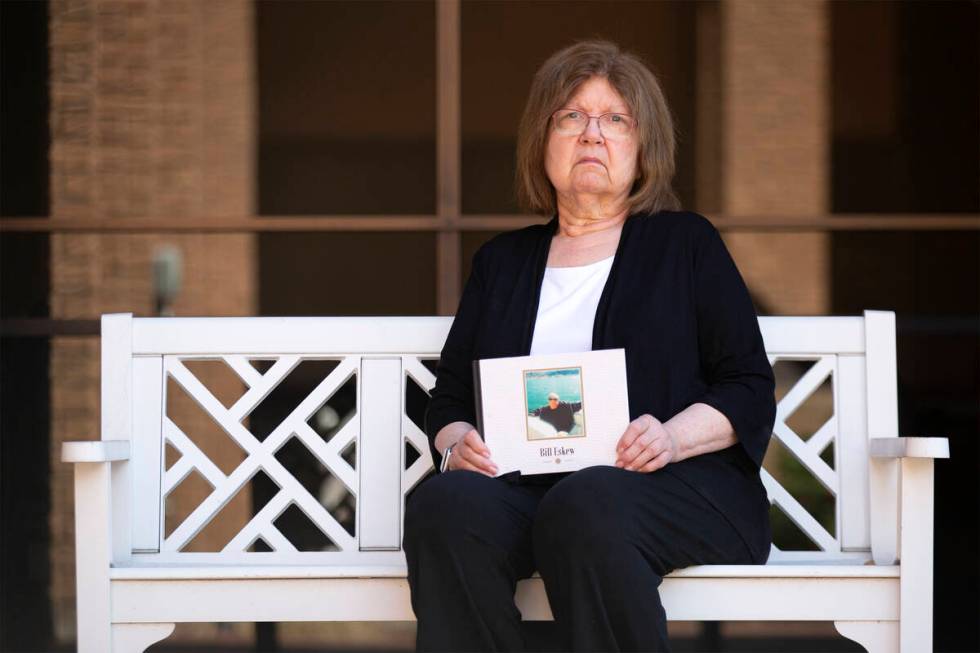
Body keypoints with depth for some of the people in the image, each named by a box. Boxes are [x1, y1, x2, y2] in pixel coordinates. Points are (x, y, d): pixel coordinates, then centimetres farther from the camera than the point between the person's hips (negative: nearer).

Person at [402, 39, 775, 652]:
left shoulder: (685, 243, 16)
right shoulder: (502, 260, 26)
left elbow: (750, 392, 8)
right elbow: (450, 395, 22)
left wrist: (674, 436, -13)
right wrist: (457, 441, -2)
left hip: (677, 487, -3)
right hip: (523, 483, 3)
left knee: (583, 507, -39)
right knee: (445, 504, -32)